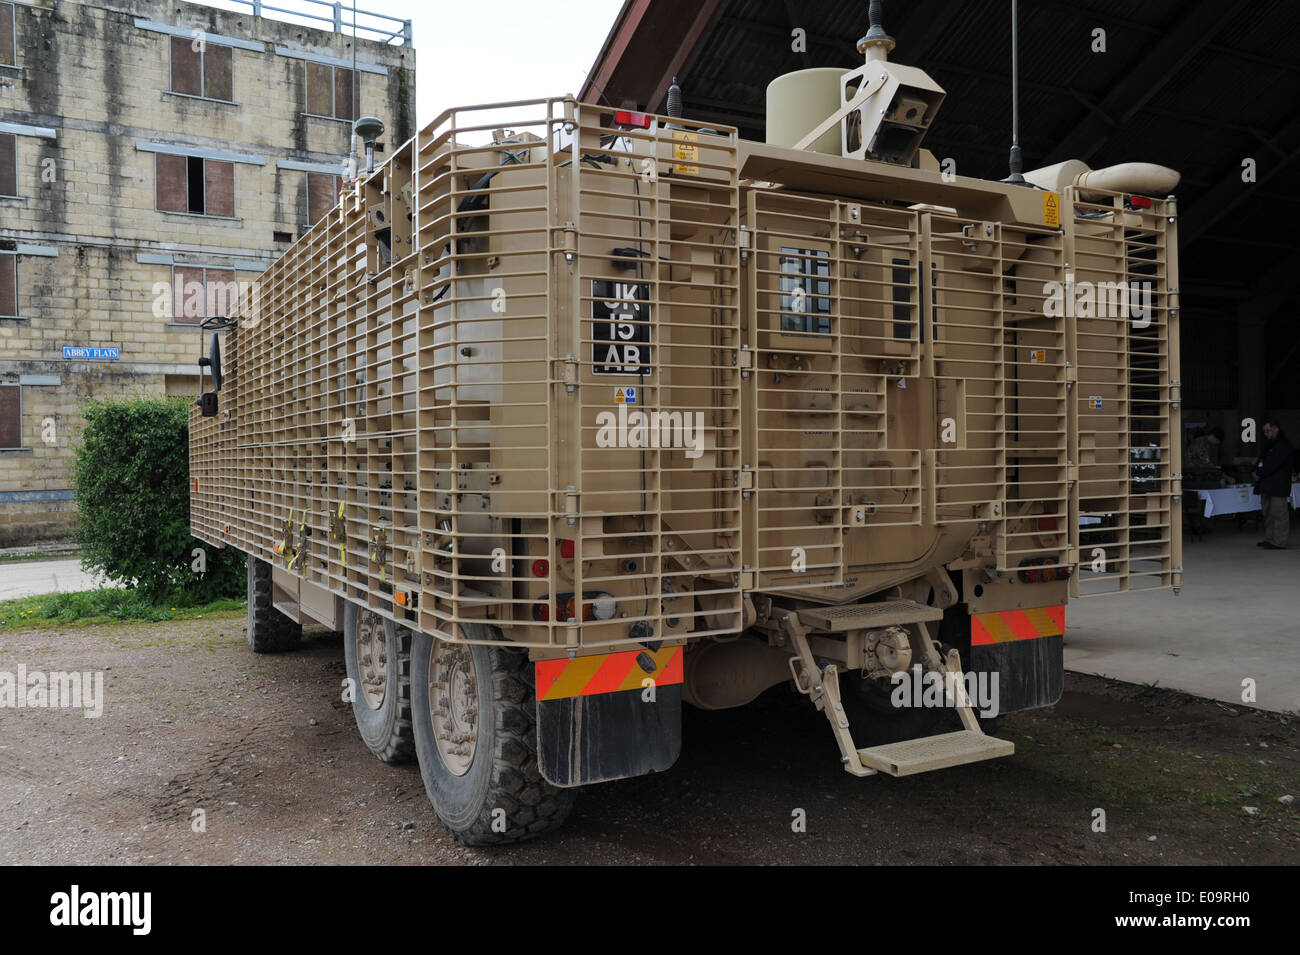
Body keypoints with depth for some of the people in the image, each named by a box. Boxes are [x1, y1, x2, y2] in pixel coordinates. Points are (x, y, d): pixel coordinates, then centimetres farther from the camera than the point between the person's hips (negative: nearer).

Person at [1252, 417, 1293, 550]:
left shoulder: (1283, 445, -10)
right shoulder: (1268, 444, 19)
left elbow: (1273, 464, -18)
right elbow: (1261, 461, 19)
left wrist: (1259, 474, -14)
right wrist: (1256, 472, 1)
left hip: (1278, 486, -9)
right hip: (1267, 486, 10)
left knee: (1278, 513, -7)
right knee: (1268, 513, 13)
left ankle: (1279, 542, -7)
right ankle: (1269, 539, 20)